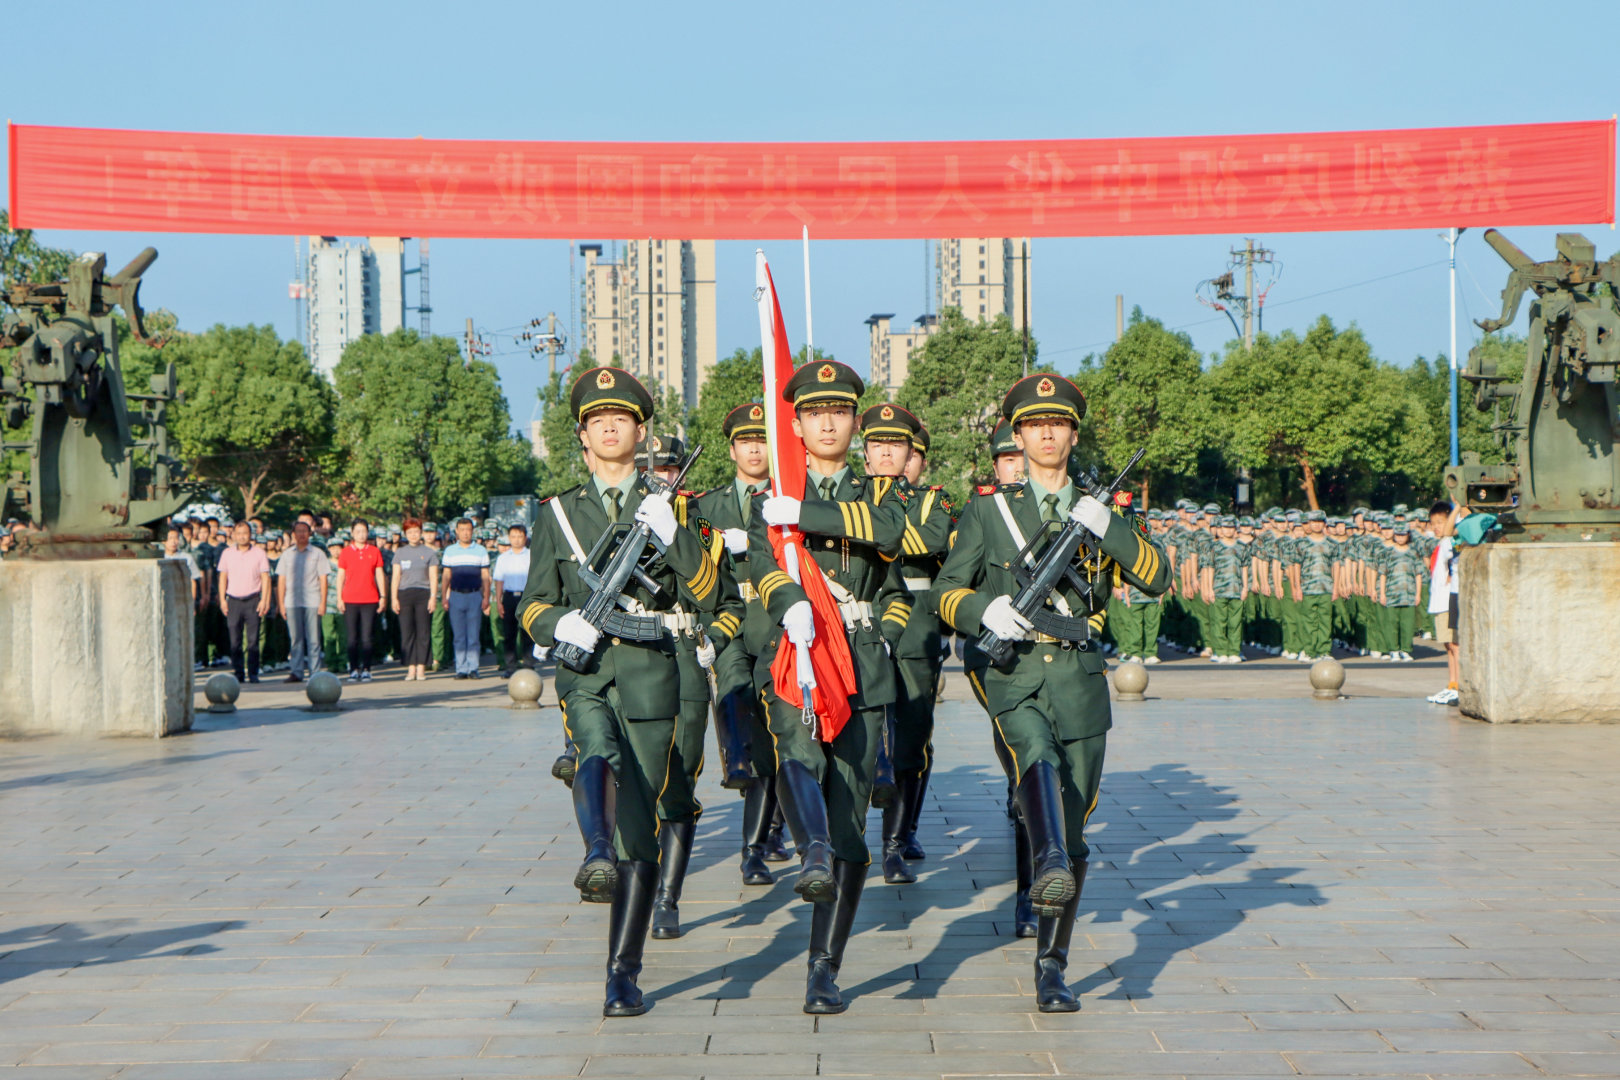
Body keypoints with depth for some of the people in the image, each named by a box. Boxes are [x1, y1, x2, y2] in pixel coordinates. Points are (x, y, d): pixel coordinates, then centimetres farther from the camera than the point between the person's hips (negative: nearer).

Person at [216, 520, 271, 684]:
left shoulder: (259, 553, 3)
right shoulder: (227, 553, 9)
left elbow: (265, 577, 3)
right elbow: (223, 577, 12)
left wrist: (264, 600, -5)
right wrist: (222, 600, 4)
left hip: (252, 600, -2)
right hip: (233, 601, 2)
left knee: (253, 639, -4)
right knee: (235, 640, 0)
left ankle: (253, 673, 1)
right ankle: (237, 673, 5)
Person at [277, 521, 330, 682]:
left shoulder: (318, 554, 6)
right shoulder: (287, 554, 13)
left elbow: (323, 579, 3)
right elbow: (281, 580, 12)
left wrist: (323, 602, -4)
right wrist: (281, 603, 5)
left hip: (312, 602, -2)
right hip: (292, 602, 2)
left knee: (313, 639, -3)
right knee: (295, 639, 2)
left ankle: (315, 673, 0)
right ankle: (296, 672, 4)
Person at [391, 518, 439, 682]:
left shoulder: (429, 553, 6)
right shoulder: (400, 553, 11)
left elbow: (433, 577, 3)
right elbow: (396, 577, 9)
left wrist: (433, 597, -7)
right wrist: (394, 598, 0)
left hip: (423, 594, -2)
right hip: (404, 595, 2)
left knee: (423, 633, -3)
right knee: (406, 633, -2)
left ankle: (421, 668, 1)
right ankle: (411, 668, -1)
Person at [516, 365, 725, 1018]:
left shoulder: (667, 509, 12)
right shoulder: (558, 514, 14)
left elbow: (706, 598, 1)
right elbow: (532, 605, 12)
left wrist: (672, 535, -14)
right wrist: (562, 623, -11)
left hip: (649, 676, 0)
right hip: (584, 674, 1)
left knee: (641, 828, -1)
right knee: (597, 757, -34)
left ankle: (623, 974, 4)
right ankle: (598, 857, -55)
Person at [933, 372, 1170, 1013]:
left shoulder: (1101, 513, 13)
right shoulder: (987, 510, 8)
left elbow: (1159, 578, 1)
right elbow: (947, 593, 6)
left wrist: (1108, 529, -14)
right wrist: (985, 610, -15)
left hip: (1081, 680, 2)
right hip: (1014, 676, -2)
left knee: (1073, 835, 4)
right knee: (1037, 755, -37)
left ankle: (1051, 968, 14)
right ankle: (1049, 865, -57)